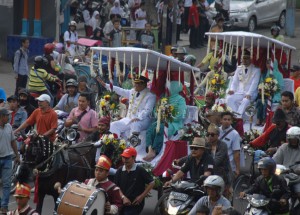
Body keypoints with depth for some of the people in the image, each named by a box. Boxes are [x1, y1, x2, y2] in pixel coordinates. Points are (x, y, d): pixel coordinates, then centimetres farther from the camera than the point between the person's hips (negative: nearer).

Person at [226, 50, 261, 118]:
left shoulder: (256, 70, -1)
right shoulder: (239, 69, 14)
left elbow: (254, 83, -11)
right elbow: (235, 81, 12)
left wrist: (249, 94, -24)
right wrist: (232, 90, -9)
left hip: (250, 94, -4)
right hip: (240, 93, 4)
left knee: (245, 100, -37)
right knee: (229, 98, -24)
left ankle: (238, 117, -38)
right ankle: (236, 115, -26)